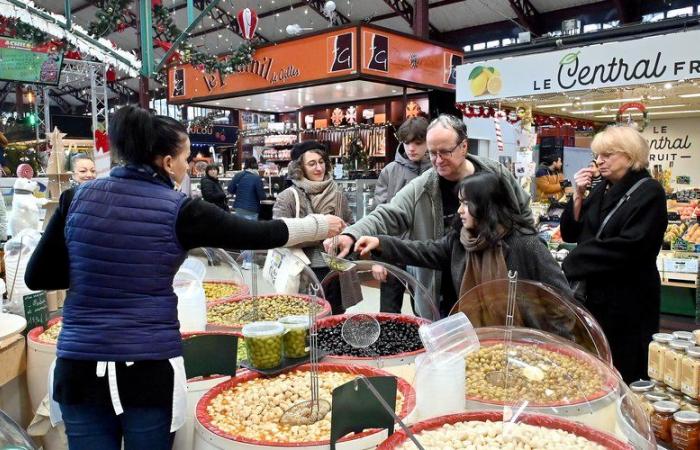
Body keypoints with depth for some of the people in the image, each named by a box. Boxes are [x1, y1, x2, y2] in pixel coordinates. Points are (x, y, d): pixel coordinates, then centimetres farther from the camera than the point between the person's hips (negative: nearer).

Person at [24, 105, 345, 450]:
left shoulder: (77, 198, 0)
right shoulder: (180, 211, -9)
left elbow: (36, 277, 5)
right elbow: (259, 235, -2)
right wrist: (319, 225, 12)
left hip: (79, 365, 3)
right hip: (149, 367, -3)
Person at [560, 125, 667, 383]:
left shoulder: (649, 192, -9)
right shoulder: (602, 189, 11)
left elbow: (629, 246, -22)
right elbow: (571, 234, 9)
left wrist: (572, 265, -17)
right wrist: (578, 196, -5)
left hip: (629, 301, -6)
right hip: (595, 294, 6)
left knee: (623, 377, 2)